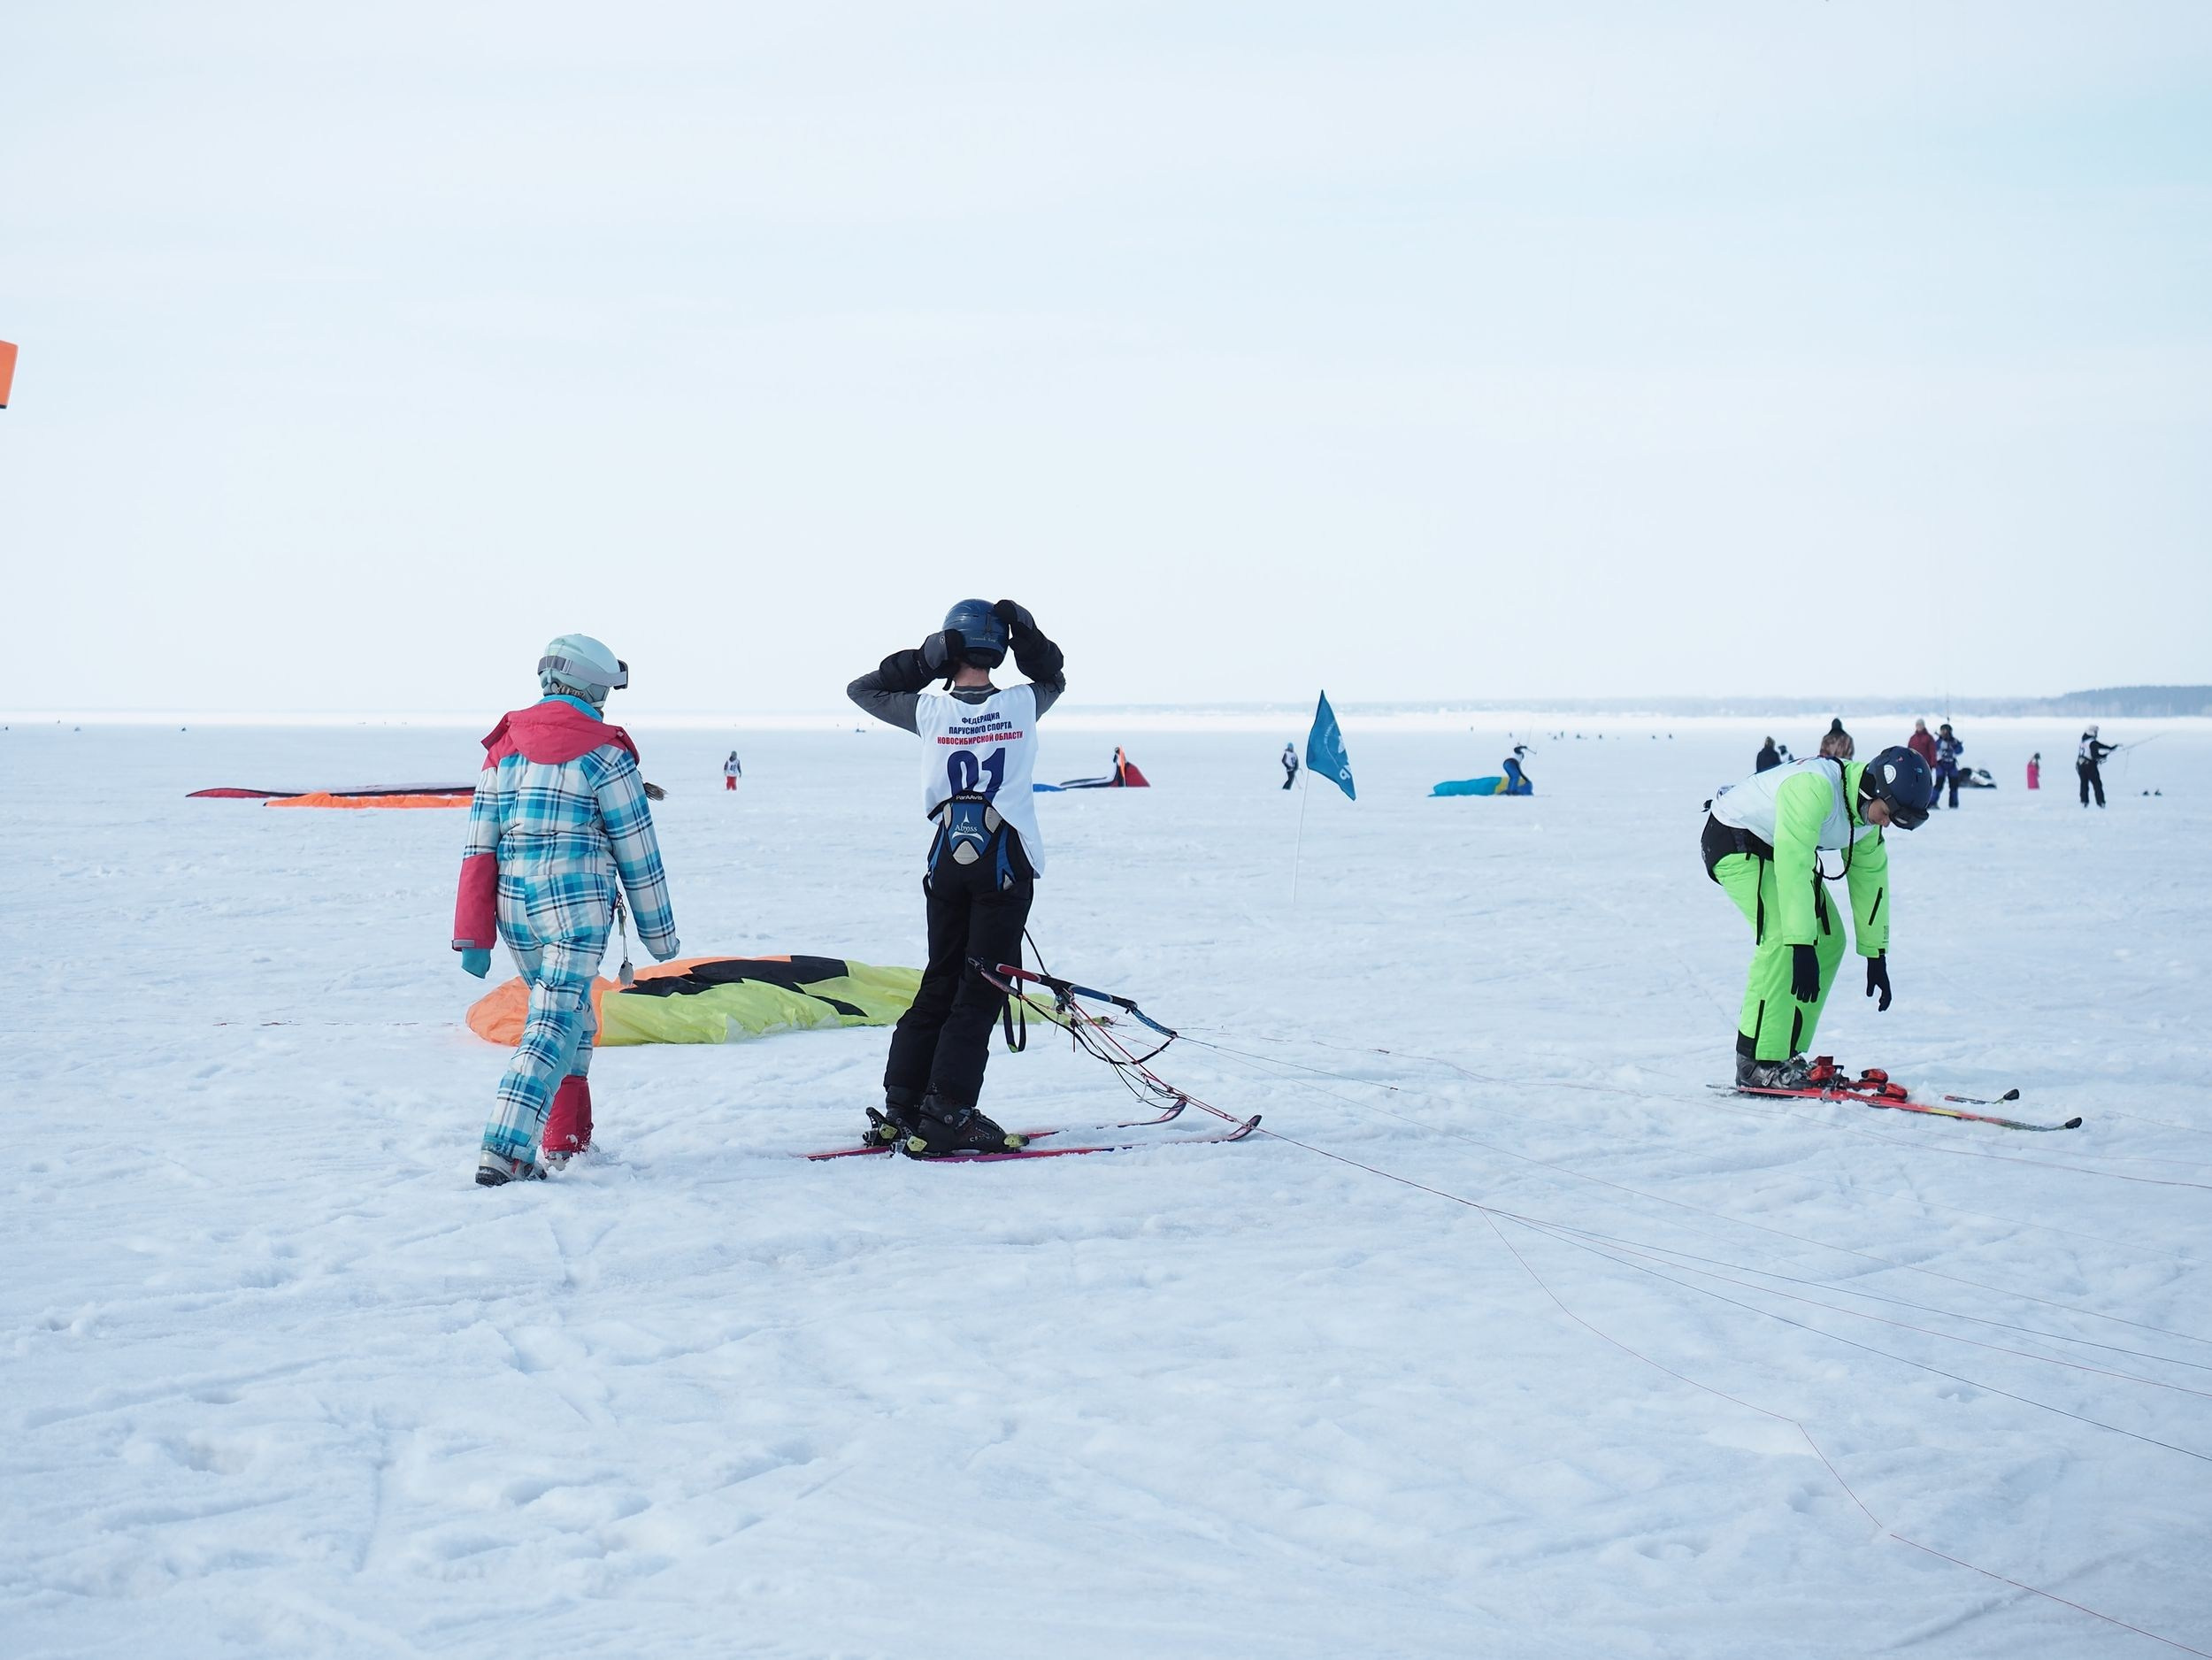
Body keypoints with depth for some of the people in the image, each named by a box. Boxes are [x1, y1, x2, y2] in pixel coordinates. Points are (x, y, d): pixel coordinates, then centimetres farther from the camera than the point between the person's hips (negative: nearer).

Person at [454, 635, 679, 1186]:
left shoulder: (503, 746, 11)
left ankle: (562, 1142, 27)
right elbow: (637, 850, -2)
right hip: (575, 903, -6)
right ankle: (503, 1151, -21)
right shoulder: (602, 751, -5)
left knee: (569, 1015, 23)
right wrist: (659, 930, 8)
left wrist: (473, 937, 7)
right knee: (555, 1025, -8)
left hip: (512, 904, 6)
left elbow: (480, 844, 7)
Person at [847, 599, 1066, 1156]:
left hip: (946, 860, 3)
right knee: (981, 990, -1)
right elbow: (1054, 678, 19)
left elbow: (862, 689, 14)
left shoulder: (931, 711, -3)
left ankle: (901, 1107, 14)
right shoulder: (1021, 706, -5)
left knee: (940, 983, 14)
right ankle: (947, 1116, -6)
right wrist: (1025, 633, 8)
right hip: (1005, 862, -3)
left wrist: (925, 660, 7)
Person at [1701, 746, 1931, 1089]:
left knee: (1829, 942, 2)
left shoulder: (1868, 812, -6)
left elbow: (1870, 879, 5)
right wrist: (1802, 947, -41)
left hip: (1779, 849, 9)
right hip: (1734, 839, -9)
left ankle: (1786, 1054, 7)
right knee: (1782, 937, -24)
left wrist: (1876, 956, 6)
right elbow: (1794, 868, -39)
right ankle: (1757, 1063, -21)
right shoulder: (1814, 788, -35)